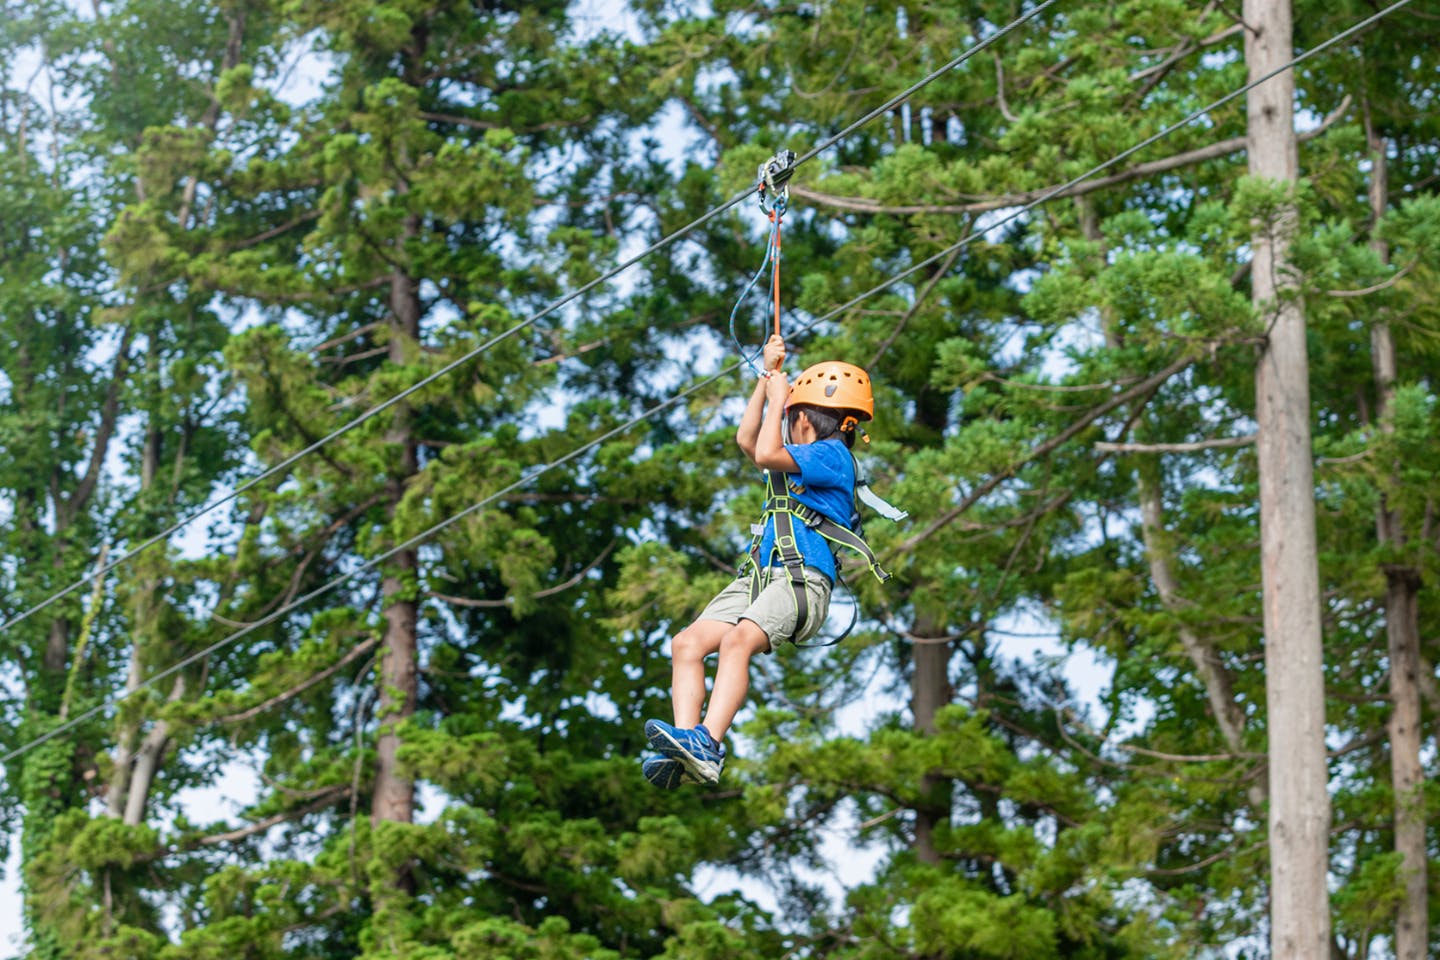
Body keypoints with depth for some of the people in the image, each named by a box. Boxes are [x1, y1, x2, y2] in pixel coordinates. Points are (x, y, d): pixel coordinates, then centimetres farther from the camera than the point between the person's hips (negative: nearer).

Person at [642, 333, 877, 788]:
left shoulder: (831, 453, 2)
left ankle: (708, 746, -50)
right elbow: (747, 439, 41)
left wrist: (778, 396, 4)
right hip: (758, 579, 9)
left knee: (738, 639, -35)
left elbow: (766, 454, -11)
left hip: (804, 581, -9)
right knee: (687, 643, -14)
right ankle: (684, 748, -31)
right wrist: (767, 376, 37)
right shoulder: (805, 461, 31)